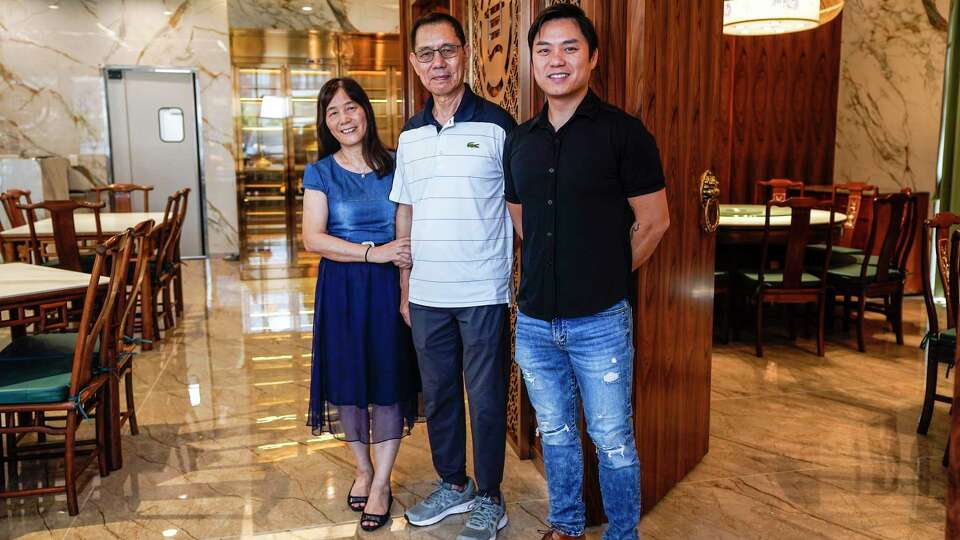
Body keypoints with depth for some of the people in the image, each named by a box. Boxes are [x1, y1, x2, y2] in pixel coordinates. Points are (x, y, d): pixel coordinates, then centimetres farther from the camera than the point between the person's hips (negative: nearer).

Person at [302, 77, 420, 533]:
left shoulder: (394, 166, 3)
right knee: (347, 381, 7)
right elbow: (313, 238, -9)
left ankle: (382, 482, 16)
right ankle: (363, 469, 29)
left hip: (390, 286, 0)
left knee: (388, 381, 2)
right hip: (342, 289, 0)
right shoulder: (320, 173, 1)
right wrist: (374, 252, -19)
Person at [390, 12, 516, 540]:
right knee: (437, 395, 16)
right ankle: (452, 485, 36)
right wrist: (405, 288, 12)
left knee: (486, 401, 6)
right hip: (427, 294, 5)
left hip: (483, 293, -5)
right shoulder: (410, 135, 8)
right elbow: (405, 215, 13)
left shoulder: (496, 125, -7)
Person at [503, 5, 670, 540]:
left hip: (599, 322, -5)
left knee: (612, 440, 8)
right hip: (535, 320, 5)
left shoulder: (623, 132, -10)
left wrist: (607, 276, 3)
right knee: (555, 433, 19)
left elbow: (654, 222, -6)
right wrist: (552, 273, 13)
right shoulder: (520, 141, 6)